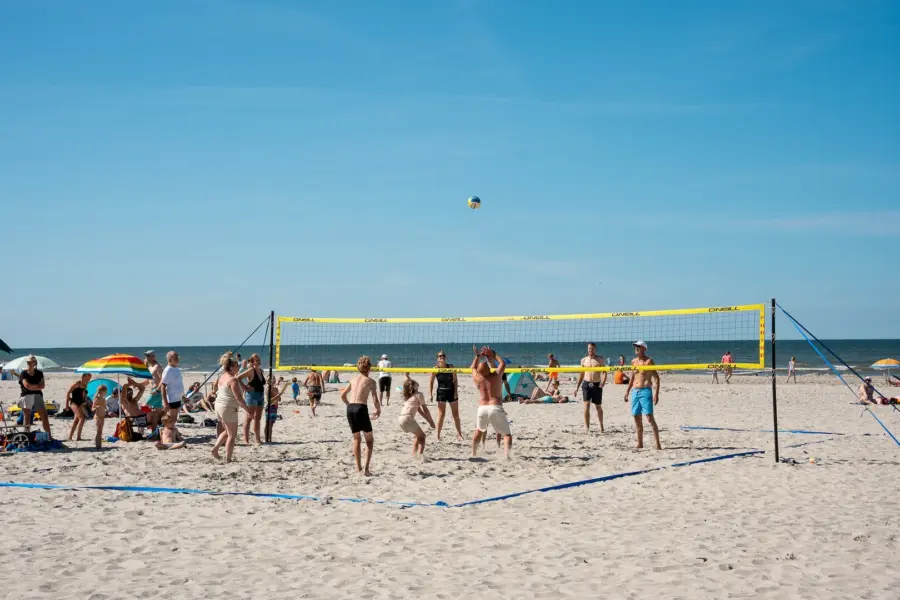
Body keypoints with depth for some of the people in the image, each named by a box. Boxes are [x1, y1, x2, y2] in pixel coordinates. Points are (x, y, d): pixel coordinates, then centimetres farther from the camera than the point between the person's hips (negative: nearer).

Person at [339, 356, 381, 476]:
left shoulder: (354, 379, 17)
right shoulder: (370, 381, 2)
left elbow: (343, 395, 22)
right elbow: (375, 400, -6)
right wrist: (379, 411, 12)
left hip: (350, 408, 5)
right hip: (361, 409, -5)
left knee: (356, 438, 20)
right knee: (369, 439, 8)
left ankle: (358, 467, 22)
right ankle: (366, 468, -4)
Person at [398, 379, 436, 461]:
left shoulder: (407, 397, 26)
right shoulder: (419, 394, 3)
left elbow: (419, 410, 26)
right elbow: (425, 409, 4)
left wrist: (428, 420, 26)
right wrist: (431, 421, 12)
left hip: (400, 418, 8)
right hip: (407, 418, -8)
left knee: (418, 435, 26)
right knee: (422, 436, 2)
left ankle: (414, 453, 24)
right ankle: (420, 454, -16)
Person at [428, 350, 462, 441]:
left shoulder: (451, 367, -3)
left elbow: (455, 380, -1)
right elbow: (431, 382, -4)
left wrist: (456, 392, -10)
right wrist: (430, 394, -11)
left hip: (451, 392, 2)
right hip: (441, 392, -2)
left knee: (456, 414, 8)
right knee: (441, 414, -4)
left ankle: (459, 434, 18)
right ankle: (438, 435, 1)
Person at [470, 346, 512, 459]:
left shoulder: (477, 378, 7)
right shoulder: (496, 376, 2)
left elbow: (473, 368, 31)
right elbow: (503, 362, 21)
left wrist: (477, 356, 36)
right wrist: (493, 354, 27)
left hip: (482, 408, 3)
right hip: (496, 407, -3)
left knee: (479, 431, 29)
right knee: (507, 434, 1)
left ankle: (473, 454, 34)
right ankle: (506, 453, -24)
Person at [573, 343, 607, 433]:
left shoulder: (600, 359, 4)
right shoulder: (584, 360, 9)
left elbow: (604, 371, -1)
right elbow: (581, 374, 15)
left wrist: (603, 381, -20)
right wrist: (577, 387, 12)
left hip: (597, 385, -1)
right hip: (586, 384, 1)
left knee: (598, 406, 9)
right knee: (587, 404, -13)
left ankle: (601, 427, 21)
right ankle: (587, 426, -12)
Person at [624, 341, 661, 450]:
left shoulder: (649, 361, -6)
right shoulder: (634, 361, 13)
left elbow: (656, 378, -9)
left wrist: (656, 393, -18)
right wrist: (627, 391, 22)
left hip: (645, 391, -7)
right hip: (635, 391, 7)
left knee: (649, 418, -14)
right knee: (636, 418, 8)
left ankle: (658, 444, -15)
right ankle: (640, 444, 17)